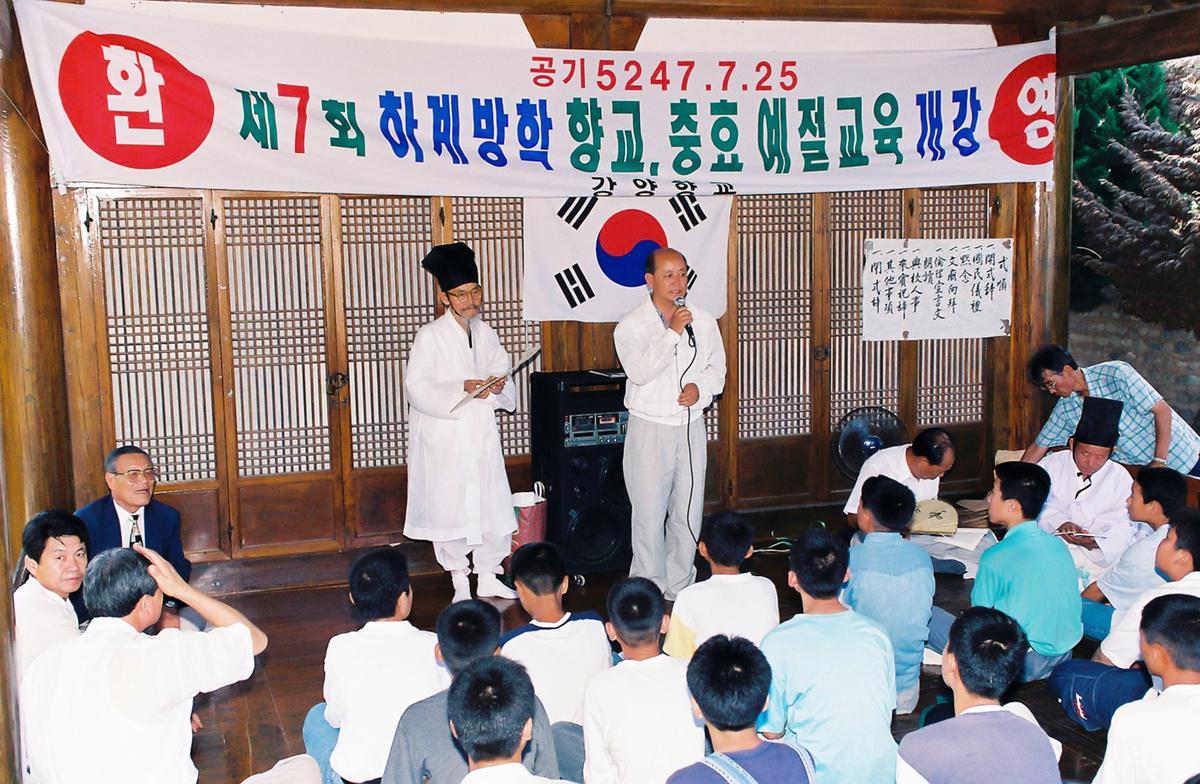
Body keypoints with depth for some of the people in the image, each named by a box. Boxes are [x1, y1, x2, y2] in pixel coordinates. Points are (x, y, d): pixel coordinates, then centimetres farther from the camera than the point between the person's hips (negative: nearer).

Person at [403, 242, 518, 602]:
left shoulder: (486, 334, 9)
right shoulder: (430, 336, -8)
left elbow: (503, 372, 17)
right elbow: (416, 387, -13)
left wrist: (498, 387, -7)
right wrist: (462, 389, -23)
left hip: (482, 436, 5)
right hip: (445, 440, -5)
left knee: (493, 505, 6)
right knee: (450, 507, 2)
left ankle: (488, 577, 23)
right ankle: (460, 583, 18)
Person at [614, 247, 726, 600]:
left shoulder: (703, 321, 6)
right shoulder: (631, 325, -7)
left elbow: (717, 369, 13)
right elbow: (639, 371, -21)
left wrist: (699, 387, -8)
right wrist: (672, 332, -22)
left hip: (691, 426, 4)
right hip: (649, 428, -4)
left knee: (688, 512, 9)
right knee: (649, 514, -2)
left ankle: (680, 587, 21)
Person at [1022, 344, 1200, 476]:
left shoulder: (1115, 374, -21)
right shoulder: (1065, 408, -4)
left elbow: (1163, 411, -19)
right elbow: (1038, 446, 5)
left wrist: (1159, 462, -24)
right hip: (1143, 471, 5)